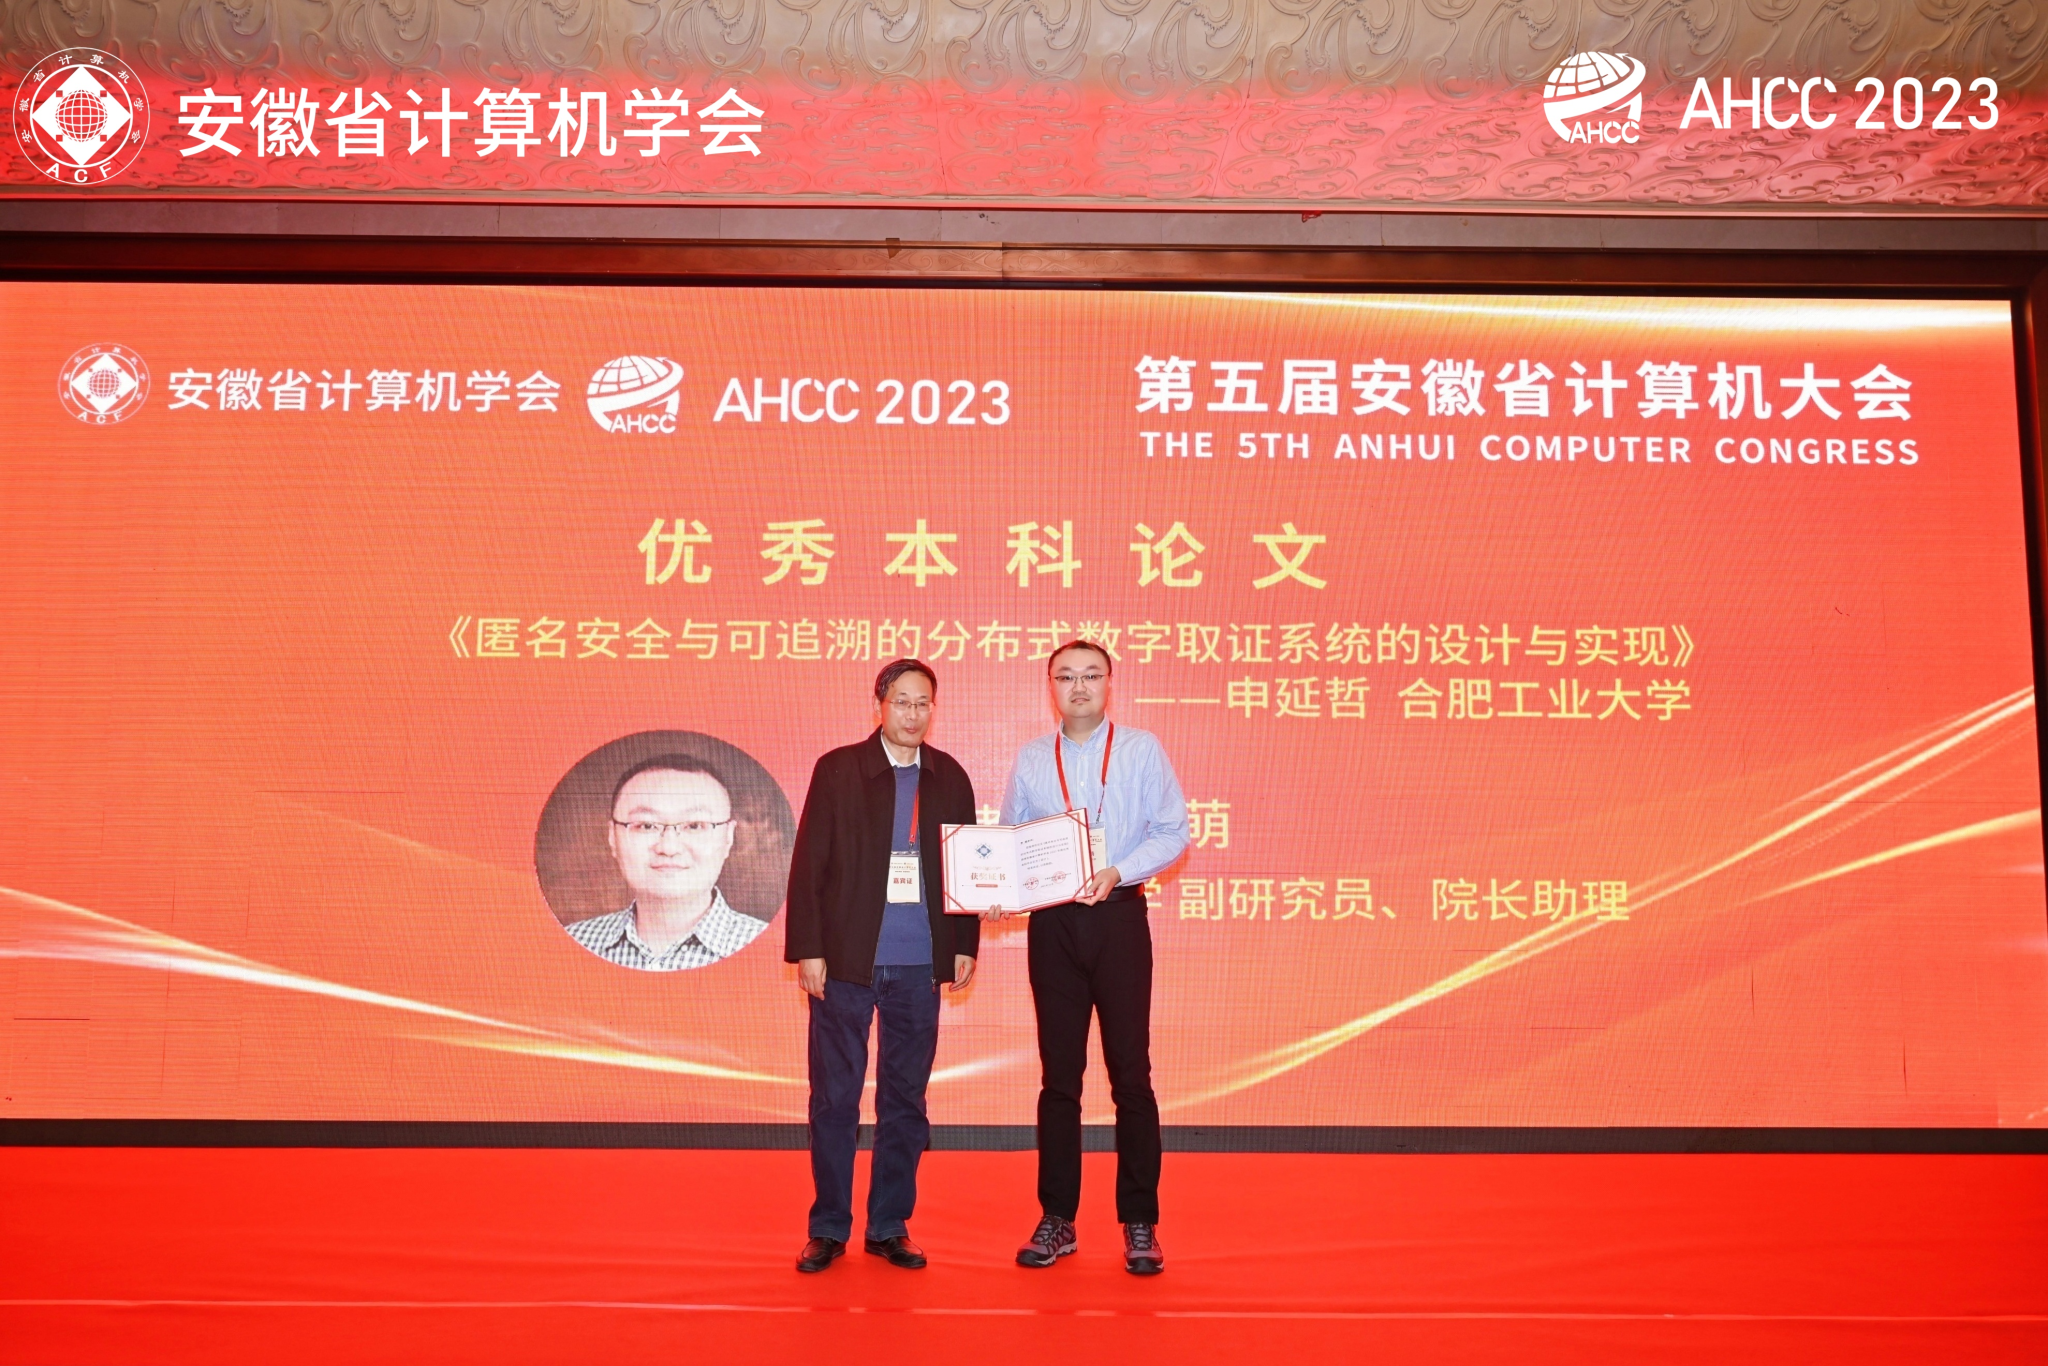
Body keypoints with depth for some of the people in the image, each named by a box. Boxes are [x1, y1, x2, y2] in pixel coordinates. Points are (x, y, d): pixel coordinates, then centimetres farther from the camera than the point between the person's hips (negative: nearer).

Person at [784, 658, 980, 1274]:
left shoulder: (949, 778, 7)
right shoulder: (837, 769, -1)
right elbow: (808, 865, -3)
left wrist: (965, 946, 6)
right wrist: (807, 950, -7)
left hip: (919, 967, 2)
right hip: (846, 963, -2)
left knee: (906, 1101, 9)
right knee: (834, 1100, 5)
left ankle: (890, 1227, 21)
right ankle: (828, 1229, 18)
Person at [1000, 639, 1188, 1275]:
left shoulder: (1141, 750, 3)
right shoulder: (1029, 760, 10)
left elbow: (1172, 831, -2)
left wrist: (1118, 872, -15)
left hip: (1118, 916, -2)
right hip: (1052, 923, 2)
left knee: (1130, 1072, -1)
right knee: (1059, 1075, 7)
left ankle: (1140, 1223, 9)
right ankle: (1057, 1218, 16)